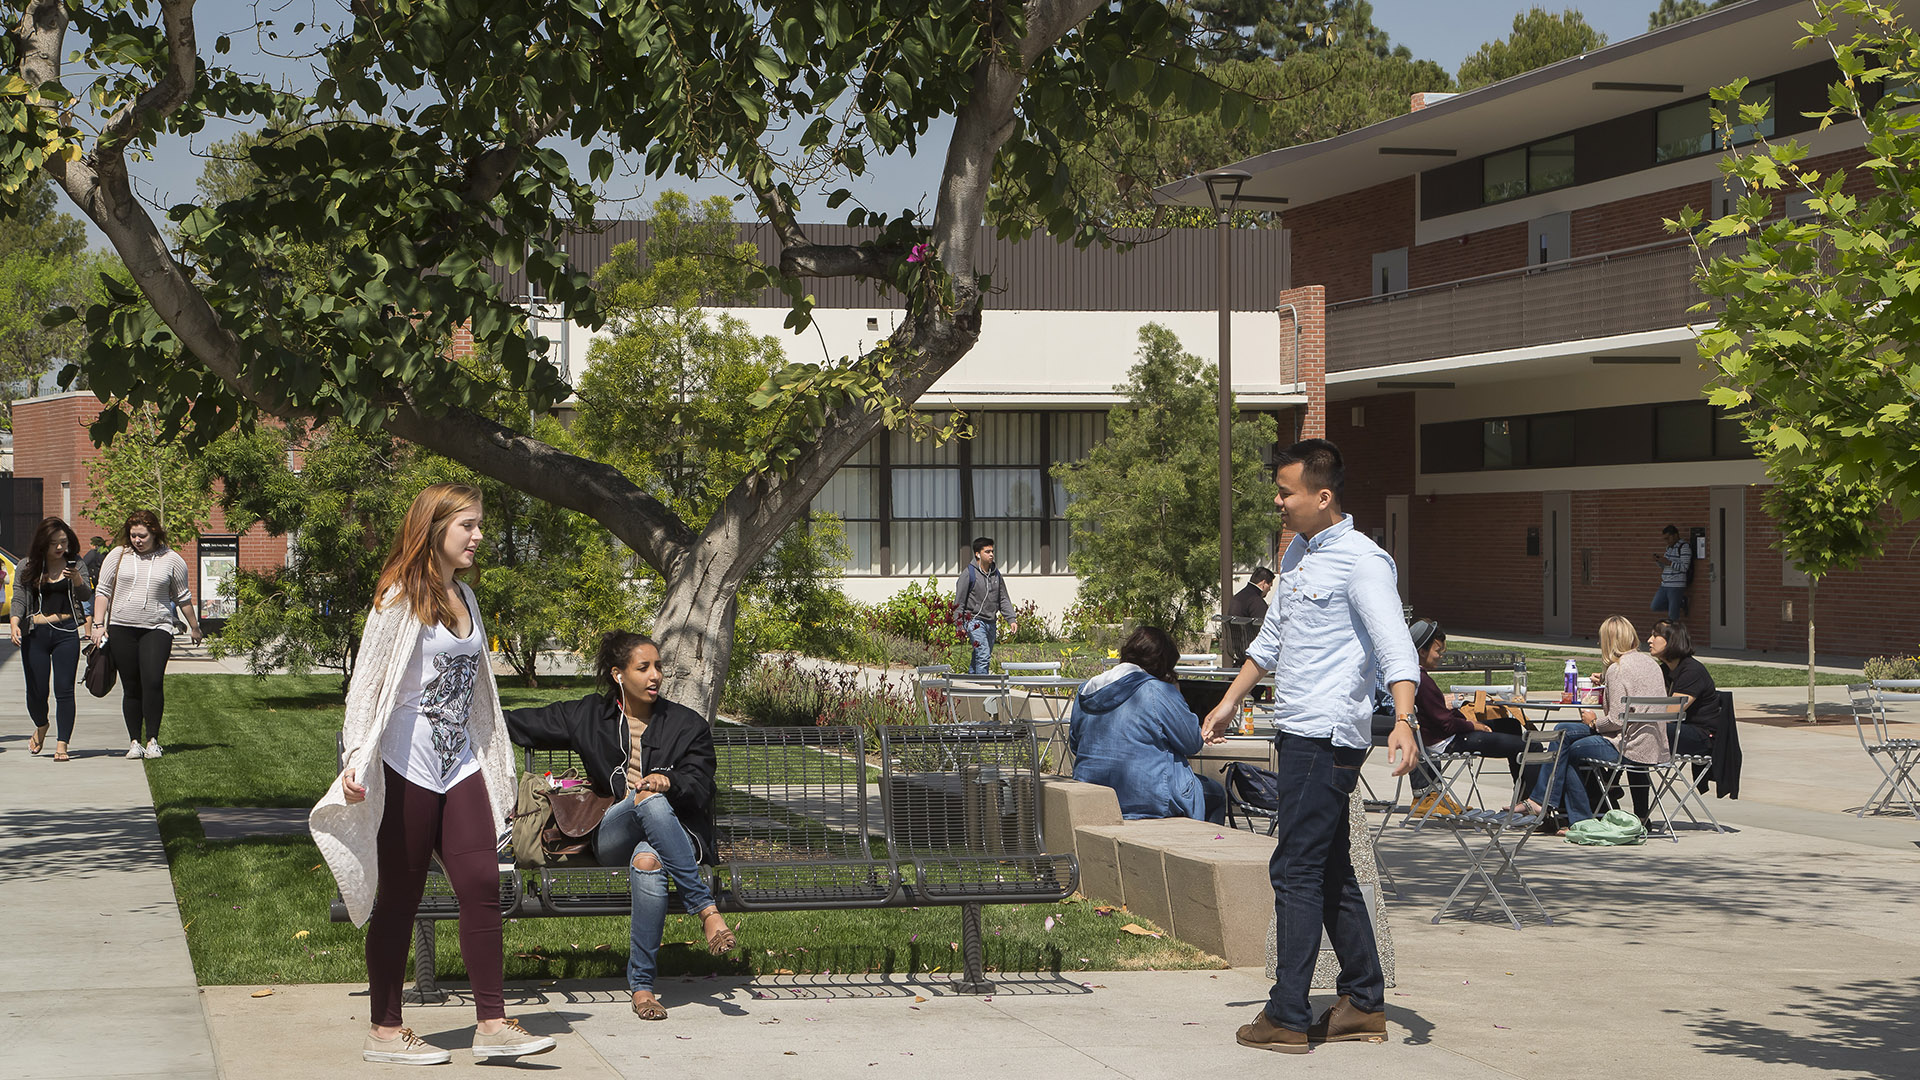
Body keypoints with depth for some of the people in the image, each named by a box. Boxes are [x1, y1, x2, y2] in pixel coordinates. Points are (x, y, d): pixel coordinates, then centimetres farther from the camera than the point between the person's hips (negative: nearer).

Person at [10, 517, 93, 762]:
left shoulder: (76, 566, 5)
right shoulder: (26, 567, 6)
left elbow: (86, 596, -7)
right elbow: (18, 599, 2)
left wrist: (77, 580, -29)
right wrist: (15, 624, -16)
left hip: (66, 633, -1)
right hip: (35, 633, 1)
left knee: (64, 690, -6)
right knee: (36, 691, 3)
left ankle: (62, 744, -3)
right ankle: (41, 727, 33)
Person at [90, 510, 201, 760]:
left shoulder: (171, 560, 5)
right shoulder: (117, 556, 7)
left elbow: (183, 597, 14)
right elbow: (102, 591, 10)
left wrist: (194, 627, 21)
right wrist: (99, 624, 2)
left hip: (156, 629, -2)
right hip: (121, 628, 2)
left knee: (153, 682, -16)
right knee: (131, 688, 2)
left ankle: (153, 740, -9)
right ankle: (134, 742, 9)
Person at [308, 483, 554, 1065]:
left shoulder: (463, 598, 15)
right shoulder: (401, 597, -7)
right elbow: (368, 680, -11)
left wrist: (497, 768, 21)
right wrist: (357, 757, -22)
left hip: (459, 765, 7)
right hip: (408, 766, -7)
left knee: (481, 883, -3)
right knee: (400, 898, 0)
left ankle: (492, 1024, -1)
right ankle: (384, 1030, 9)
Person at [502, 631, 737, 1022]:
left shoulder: (687, 724, 10)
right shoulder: (589, 716, 14)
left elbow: (699, 789, 0)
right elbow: (522, 724, 25)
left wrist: (669, 781, -20)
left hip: (676, 834, -1)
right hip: (612, 838, 1)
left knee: (647, 861, -40)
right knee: (649, 801, -36)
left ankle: (641, 982, -33)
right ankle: (707, 910, -40)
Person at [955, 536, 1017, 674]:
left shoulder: (996, 574, 13)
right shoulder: (968, 573, -6)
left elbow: (1004, 599, 17)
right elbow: (959, 601, -5)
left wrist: (1011, 620, 5)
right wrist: (959, 626, -10)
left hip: (991, 623, 6)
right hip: (975, 620, -6)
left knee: (977, 659, 10)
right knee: (983, 656, -18)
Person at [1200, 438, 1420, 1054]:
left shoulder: (1360, 560, -13)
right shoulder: (1297, 552, 16)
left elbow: (1395, 647, -22)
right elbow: (1272, 638, 30)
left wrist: (1402, 721, -36)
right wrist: (1230, 702, 35)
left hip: (1328, 735, -9)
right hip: (1297, 731, 9)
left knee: (1296, 870, -9)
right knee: (1331, 872, 12)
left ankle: (1287, 1018, -6)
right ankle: (1365, 1006, 19)